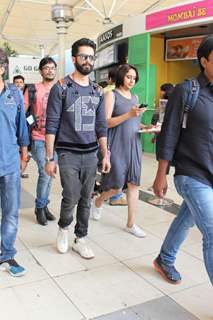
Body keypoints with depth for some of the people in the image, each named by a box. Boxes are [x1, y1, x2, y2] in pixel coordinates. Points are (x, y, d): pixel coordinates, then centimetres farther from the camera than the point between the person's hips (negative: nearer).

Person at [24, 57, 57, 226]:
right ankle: (40, 207, 12)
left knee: (49, 174, 11)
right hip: (39, 139, -4)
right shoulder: (33, 89, -3)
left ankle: (44, 205, 27)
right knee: (45, 174, -8)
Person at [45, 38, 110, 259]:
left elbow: (101, 126, 12)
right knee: (71, 198, -7)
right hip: (68, 153, -4)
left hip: (91, 154, 4)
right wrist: (49, 158, -11)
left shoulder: (97, 91, 10)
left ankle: (80, 239, 24)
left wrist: (105, 155, 7)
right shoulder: (61, 88, -4)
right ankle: (63, 227, 24)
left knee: (86, 200, 8)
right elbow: (51, 125, -7)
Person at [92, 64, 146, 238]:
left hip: (134, 145, 6)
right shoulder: (112, 95, -3)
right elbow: (107, 122, -12)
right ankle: (98, 202, 33)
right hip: (117, 145, -6)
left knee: (134, 183, 4)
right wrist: (129, 114, -23)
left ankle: (131, 224, 15)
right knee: (116, 186, 1)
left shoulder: (135, 97, 15)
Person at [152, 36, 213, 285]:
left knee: (185, 220, 21)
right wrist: (161, 176, -8)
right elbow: (169, 135, -9)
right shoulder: (186, 91, -10)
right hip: (192, 176, -6)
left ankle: (165, 261, 44)